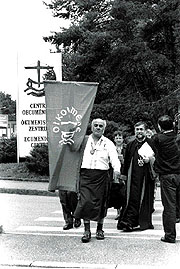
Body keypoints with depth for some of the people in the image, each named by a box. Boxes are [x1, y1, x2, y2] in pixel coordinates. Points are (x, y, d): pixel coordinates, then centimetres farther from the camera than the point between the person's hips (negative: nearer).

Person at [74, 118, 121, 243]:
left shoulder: (108, 143, 9)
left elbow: (114, 158, -4)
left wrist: (117, 169, -22)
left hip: (102, 175, 0)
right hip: (86, 175, 0)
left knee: (101, 202, 5)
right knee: (85, 202, -10)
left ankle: (100, 229, 22)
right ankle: (87, 230, -1)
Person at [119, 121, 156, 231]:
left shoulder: (151, 143, 3)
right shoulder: (130, 145, 12)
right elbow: (126, 161, 15)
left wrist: (149, 159, -14)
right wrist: (125, 175, 12)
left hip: (147, 176, -2)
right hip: (134, 176, 2)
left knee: (146, 199, 2)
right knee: (133, 198, -3)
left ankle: (146, 222, 10)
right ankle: (130, 221, 0)